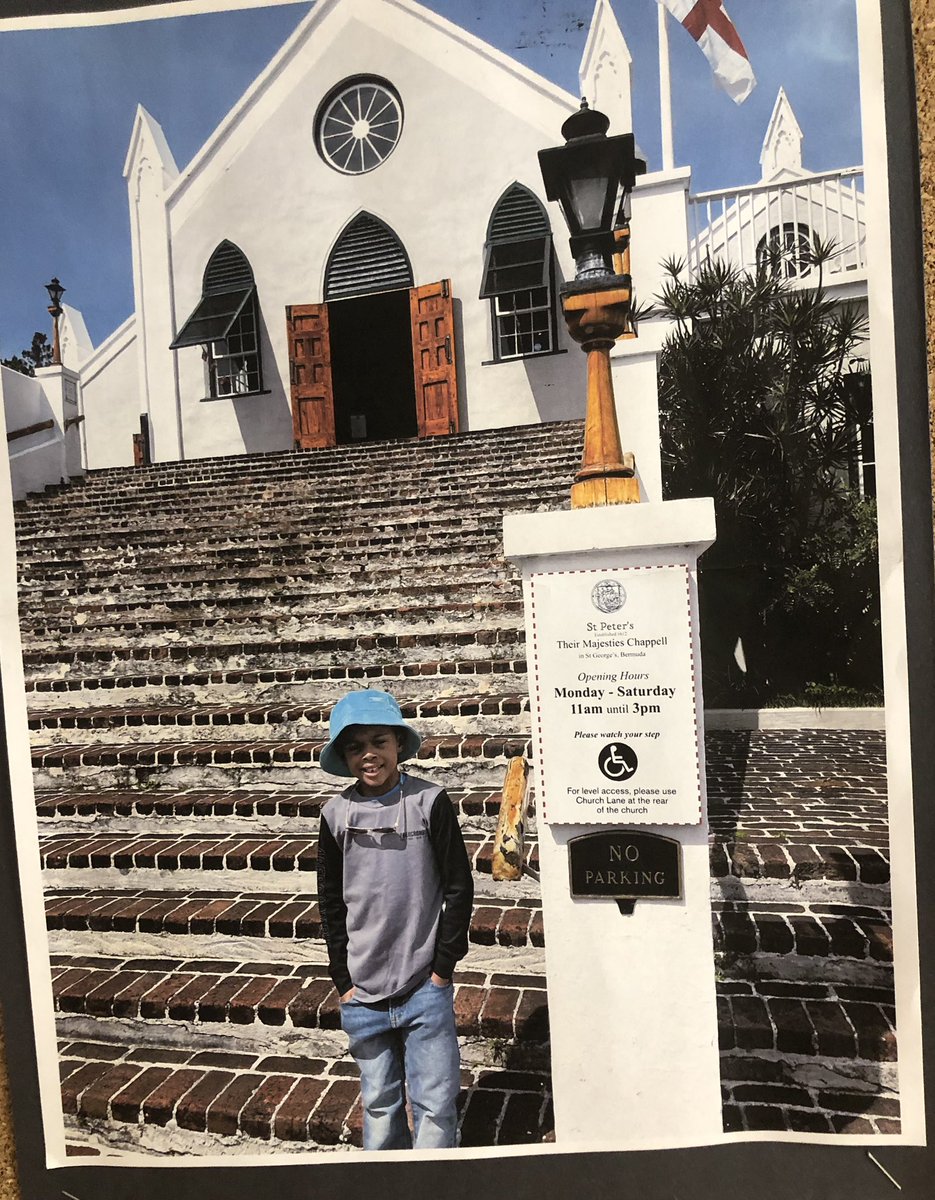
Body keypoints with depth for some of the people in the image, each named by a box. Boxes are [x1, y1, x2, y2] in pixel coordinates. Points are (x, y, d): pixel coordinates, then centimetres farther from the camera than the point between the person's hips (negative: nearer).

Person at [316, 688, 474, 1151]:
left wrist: (442, 969, -5)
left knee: (435, 1104, 5)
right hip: (363, 993, 3)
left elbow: (458, 888, -5)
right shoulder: (336, 813, -3)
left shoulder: (428, 802, -11)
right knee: (379, 1103, 18)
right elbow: (331, 902, 6)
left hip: (425, 990, -2)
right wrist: (343, 981, 3)